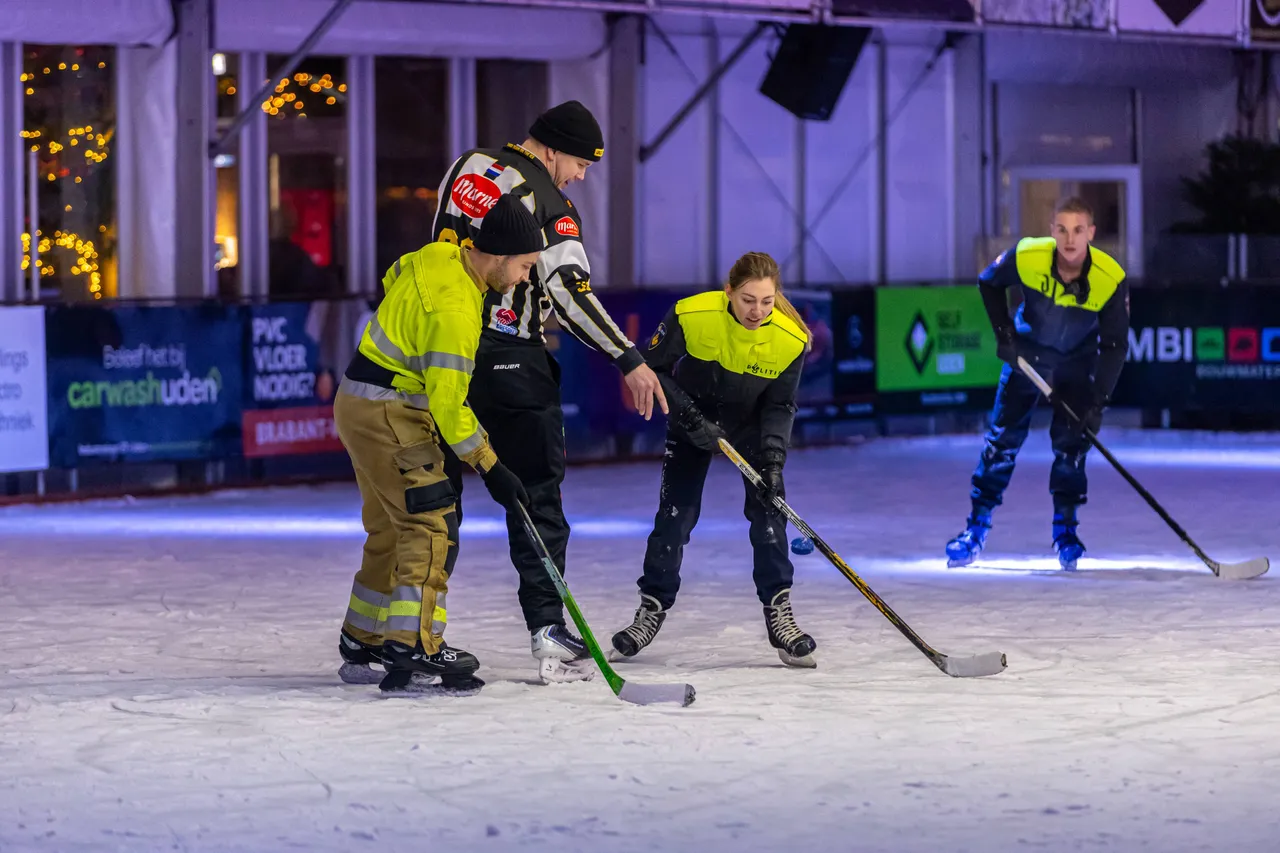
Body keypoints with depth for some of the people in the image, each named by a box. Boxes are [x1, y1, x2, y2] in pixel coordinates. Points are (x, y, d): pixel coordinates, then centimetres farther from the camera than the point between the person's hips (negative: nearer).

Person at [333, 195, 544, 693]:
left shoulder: (438, 256, 3)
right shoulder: (456, 309, -24)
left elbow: (392, 280, 26)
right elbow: (447, 404, -24)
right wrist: (490, 468, -19)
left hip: (359, 406, 10)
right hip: (388, 414, -10)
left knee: (391, 529, 17)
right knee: (431, 526, -13)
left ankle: (361, 644, 26)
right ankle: (412, 651, -21)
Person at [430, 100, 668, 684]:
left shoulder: (466, 166, 10)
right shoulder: (547, 201, -11)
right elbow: (569, 290, -20)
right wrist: (629, 360, -21)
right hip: (511, 362, -6)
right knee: (535, 494, 2)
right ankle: (547, 632, -3)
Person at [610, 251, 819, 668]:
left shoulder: (791, 340, -26)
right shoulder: (690, 316, -31)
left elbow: (780, 406, -15)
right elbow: (653, 369, -18)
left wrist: (773, 458, -28)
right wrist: (690, 417, -25)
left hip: (751, 422, 1)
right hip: (692, 417, -1)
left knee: (768, 508, -11)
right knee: (675, 513, -3)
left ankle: (778, 613, -3)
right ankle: (651, 609, 12)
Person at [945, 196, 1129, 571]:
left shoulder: (1111, 279, -29)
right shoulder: (1026, 257, -28)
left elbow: (1115, 345, -21)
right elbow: (989, 283, -5)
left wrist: (1098, 402, -27)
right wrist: (1003, 335, -9)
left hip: (1077, 362, -1)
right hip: (1027, 353, 1)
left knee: (1071, 443, -6)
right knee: (1003, 438, 0)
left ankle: (1065, 528, 8)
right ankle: (977, 526, 10)